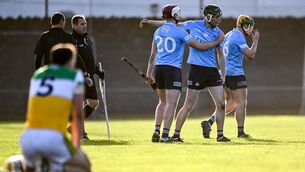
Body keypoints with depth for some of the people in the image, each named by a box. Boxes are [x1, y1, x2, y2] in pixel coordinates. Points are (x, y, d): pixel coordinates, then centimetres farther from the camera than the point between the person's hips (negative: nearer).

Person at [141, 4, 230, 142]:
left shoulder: (218, 32, 8)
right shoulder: (193, 25, -1)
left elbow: (220, 55, 15)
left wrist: (223, 75, 10)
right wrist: (150, 22, 17)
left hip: (213, 71, 4)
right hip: (196, 70, -4)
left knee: (221, 104, -1)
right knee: (188, 106, -3)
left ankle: (220, 135, 11)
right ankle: (176, 134, 6)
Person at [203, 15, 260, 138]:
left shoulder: (228, 35, 16)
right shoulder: (239, 37, -13)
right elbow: (250, 55, -13)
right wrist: (255, 40, -4)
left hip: (225, 72, 9)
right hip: (235, 73, -9)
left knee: (231, 103, 15)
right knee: (241, 103, -3)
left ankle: (210, 121, 4)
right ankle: (240, 132, -2)